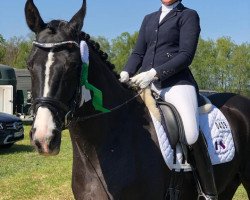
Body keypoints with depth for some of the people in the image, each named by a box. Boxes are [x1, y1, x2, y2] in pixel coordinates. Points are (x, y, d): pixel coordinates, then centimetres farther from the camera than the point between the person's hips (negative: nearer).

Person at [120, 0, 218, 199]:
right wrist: (126, 73, -5)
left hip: (177, 81, -6)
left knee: (192, 135, -27)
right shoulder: (149, 19, 23)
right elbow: (138, 53, 16)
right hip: (146, 82, 6)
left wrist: (154, 72, -18)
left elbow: (186, 55, -6)